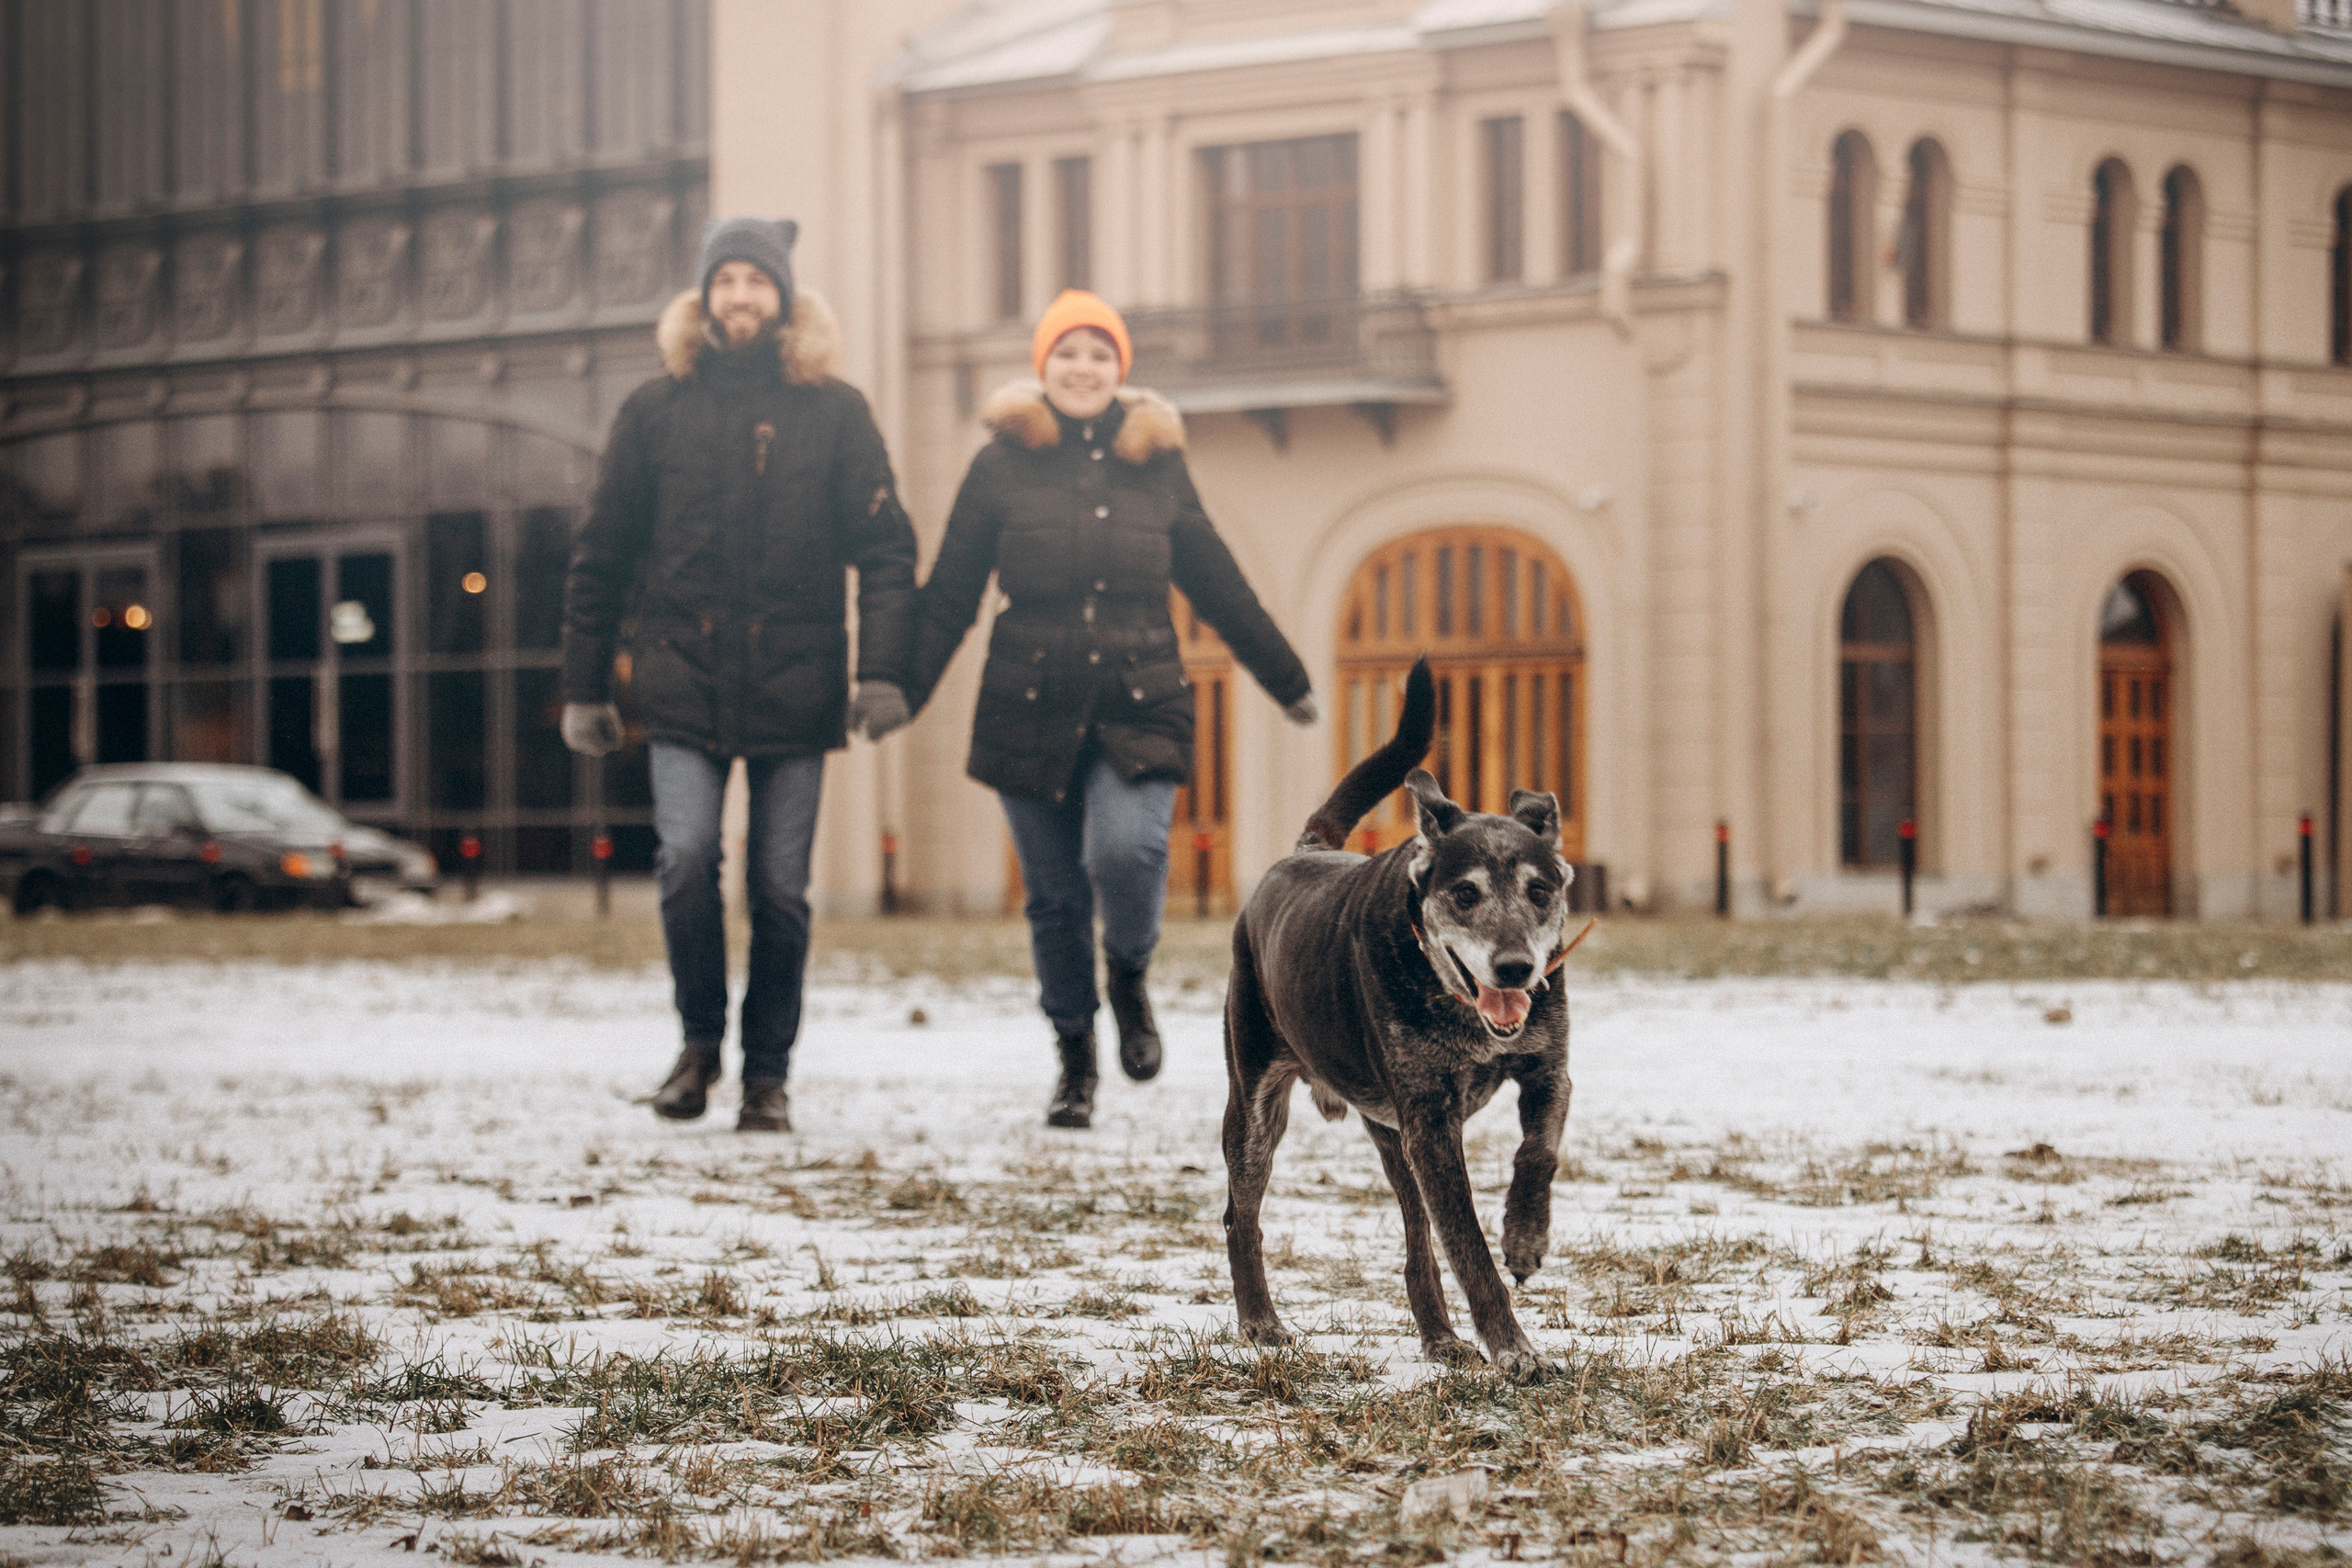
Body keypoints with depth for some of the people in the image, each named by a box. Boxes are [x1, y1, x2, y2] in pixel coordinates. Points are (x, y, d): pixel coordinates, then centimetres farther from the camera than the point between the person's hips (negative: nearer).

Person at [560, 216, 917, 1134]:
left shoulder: (833, 411, 4)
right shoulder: (657, 409, 6)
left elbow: (885, 549, 0)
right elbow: (602, 557, 10)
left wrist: (884, 672, -13)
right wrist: (584, 688, 8)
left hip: (794, 687, 0)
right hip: (684, 684, 0)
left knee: (780, 888, 2)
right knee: (686, 858, -16)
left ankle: (768, 1075, 15)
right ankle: (700, 1042, 6)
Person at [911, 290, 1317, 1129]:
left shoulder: (1156, 464, 7)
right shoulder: (1001, 468, 2)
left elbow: (1216, 584, 16)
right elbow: (947, 597, 3)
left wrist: (1289, 683, 21)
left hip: (1139, 705, 0)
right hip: (1031, 707, 0)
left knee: (1125, 849, -24)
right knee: (1055, 897, 4)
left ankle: (1129, 977, 7)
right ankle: (1075, 1059, 23)